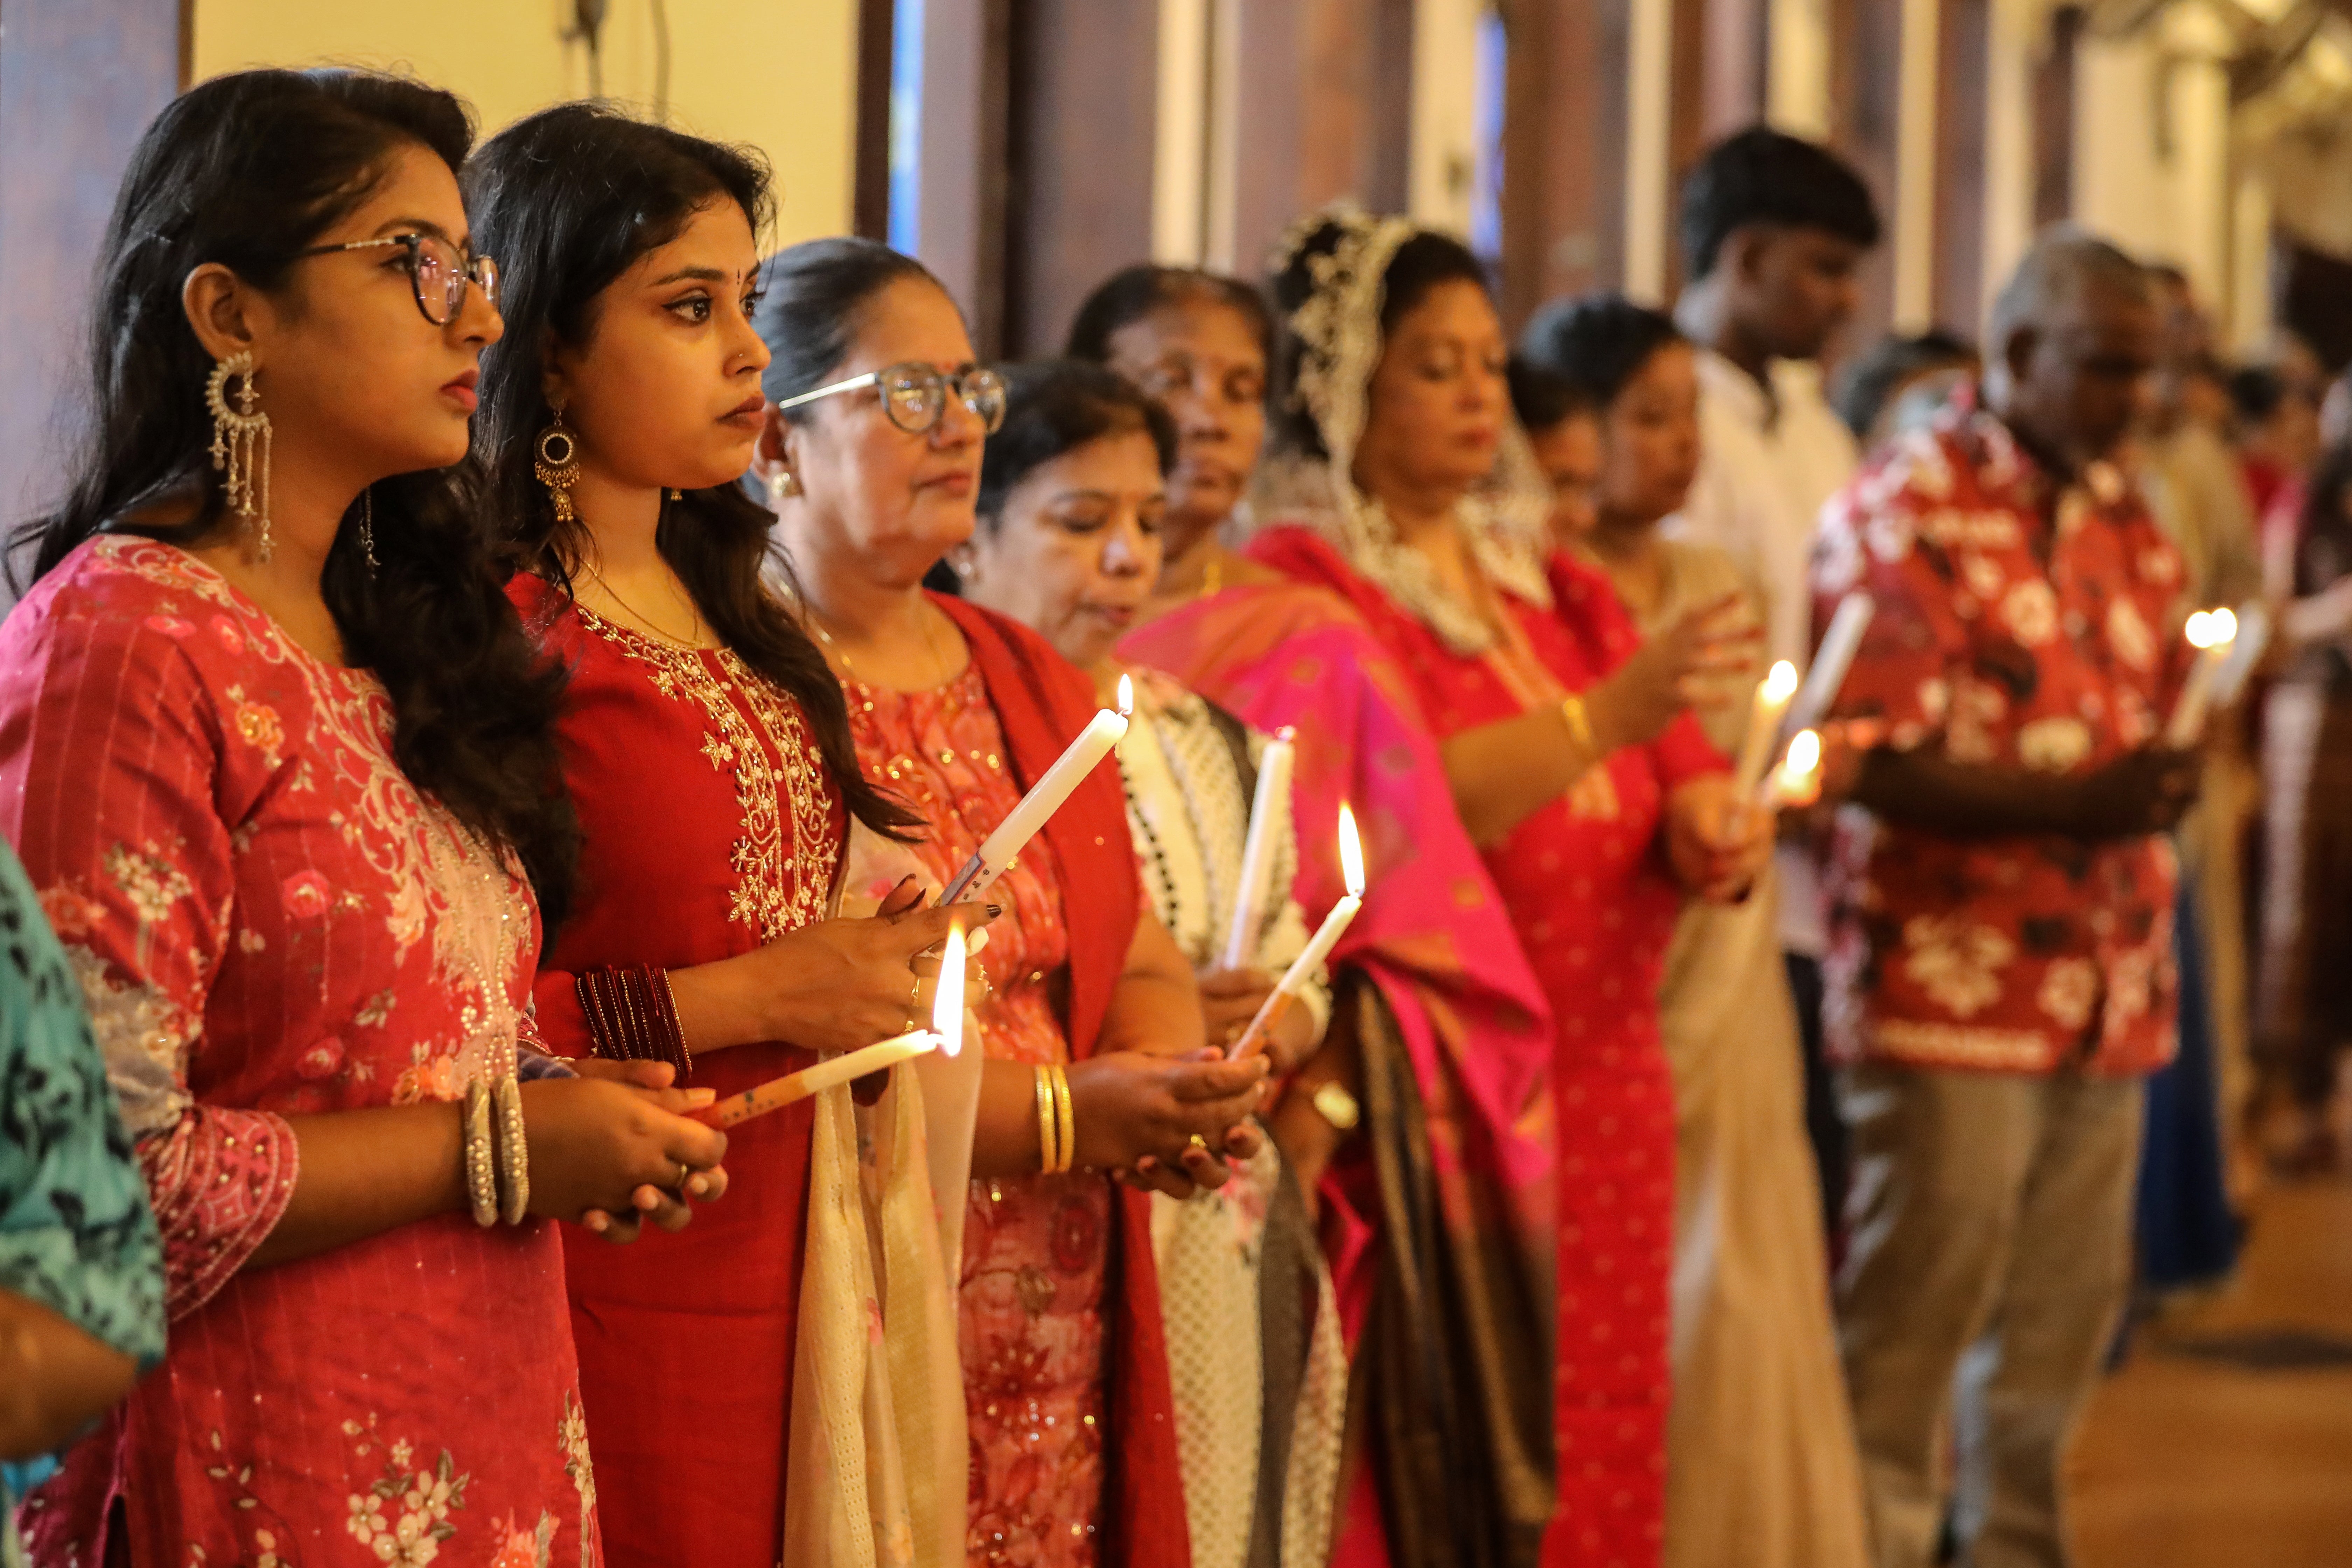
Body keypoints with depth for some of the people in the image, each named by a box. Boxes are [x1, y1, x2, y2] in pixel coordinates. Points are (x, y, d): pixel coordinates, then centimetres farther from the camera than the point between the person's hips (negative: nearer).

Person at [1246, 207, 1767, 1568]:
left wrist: (1709, 833, -9)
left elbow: (1684, 778, 14)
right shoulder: (1300, 580, -4)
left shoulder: (1550, 581, 18)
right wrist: (1603, 718, -26)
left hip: (1600, 1086, 7)